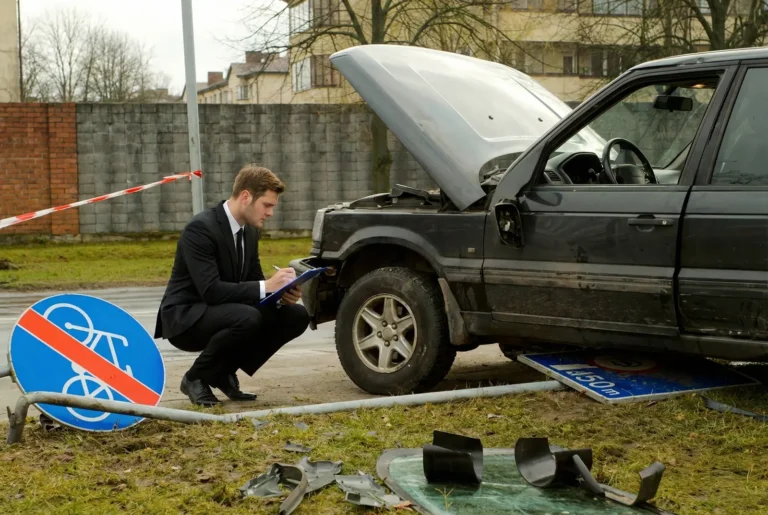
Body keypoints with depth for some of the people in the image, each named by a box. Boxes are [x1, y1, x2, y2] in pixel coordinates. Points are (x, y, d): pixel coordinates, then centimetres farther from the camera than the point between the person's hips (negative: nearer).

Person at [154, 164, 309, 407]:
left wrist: (280, 294, -14)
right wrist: (266, 287, -32)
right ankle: (196, 378, -10)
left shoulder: (250, 231, 5)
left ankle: (224, 372, 5)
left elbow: (254, 282, 9)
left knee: (297, 316, -6)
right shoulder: (200, 228, -22)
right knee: (247, 318, -36)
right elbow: (211, 290, -29)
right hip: (185, 318, -8)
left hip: (220, 312, 8)